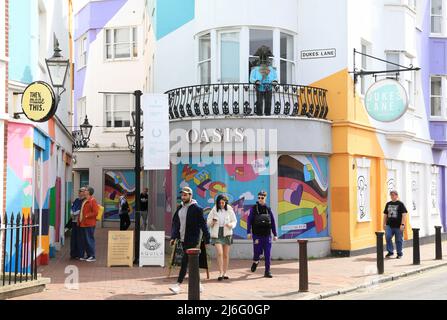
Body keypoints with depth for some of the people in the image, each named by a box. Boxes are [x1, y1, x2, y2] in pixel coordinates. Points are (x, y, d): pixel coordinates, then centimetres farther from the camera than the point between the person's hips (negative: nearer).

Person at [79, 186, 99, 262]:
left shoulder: (92, 201, -9)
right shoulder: (85, 201, 19)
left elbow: (95, 212, -16)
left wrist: (87, 216, -16)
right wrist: (80, 220, 13)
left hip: (89, 224, -9)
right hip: (83, 224, 9)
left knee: (89, 240, -7)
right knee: (84, 240, 11)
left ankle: (92, 256, -2)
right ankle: (88, 255, 18)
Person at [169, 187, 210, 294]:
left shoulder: (196, 209, -10)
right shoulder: (179, 208, 11)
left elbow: (203, 225, -9)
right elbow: (175, 223, 12)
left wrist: (207, 240, -10)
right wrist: (173, 237, 1)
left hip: (193, 240, -7)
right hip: (183, 240, 7)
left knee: (185, 262, -10)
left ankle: (178, 285, -8)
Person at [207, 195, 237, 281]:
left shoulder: (229, 209, 0)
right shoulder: (214, 210, -1)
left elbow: (234, 221, 6)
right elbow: (208, 222, 4)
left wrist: (231, 225, -16)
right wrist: (212, 221, -18)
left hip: (227, 234, 1)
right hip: (216, 234, -1)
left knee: (226, 255, 7)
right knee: (219, 253, -14)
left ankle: (225, 273, 17)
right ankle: (221, 273, -11)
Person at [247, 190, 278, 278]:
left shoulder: (268, 209, 8)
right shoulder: (253, 208, 2)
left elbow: (273, 223, 11)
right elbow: (249, 221, -2)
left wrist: (275, 234, 8)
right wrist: (249, 232, -12)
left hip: (267, 235, 2)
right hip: (257, 235, -2)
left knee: (267, 254, -1)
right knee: (257, 252, -3)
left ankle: (267, 272, 6)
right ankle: (255, 262, 31)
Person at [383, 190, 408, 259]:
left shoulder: (400, 204, -2)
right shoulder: (388, 204, 13)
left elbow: (404, 214, -7)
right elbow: (385, 214, 19)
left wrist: (402, 224, -14)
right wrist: (384, 224, 14)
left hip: (398, 226, -4)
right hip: (389, 225, 4)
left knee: (399, 240, 4)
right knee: (387, 237, -12)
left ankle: (399, 253, 18)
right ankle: (390, 252, 1)